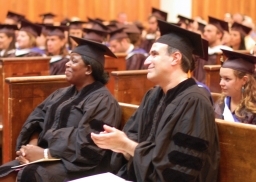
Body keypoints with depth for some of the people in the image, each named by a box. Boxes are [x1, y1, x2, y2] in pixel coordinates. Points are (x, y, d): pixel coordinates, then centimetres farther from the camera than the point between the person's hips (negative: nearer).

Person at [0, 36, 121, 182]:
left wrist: (45, 154, -19)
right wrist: (31, 146, -9)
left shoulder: (102, 101, -8)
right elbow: (37, 119, 11)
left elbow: (87, 144, -19)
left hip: (77, 165, -8)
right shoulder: (62, 94, 18)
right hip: (50, 158, 8)